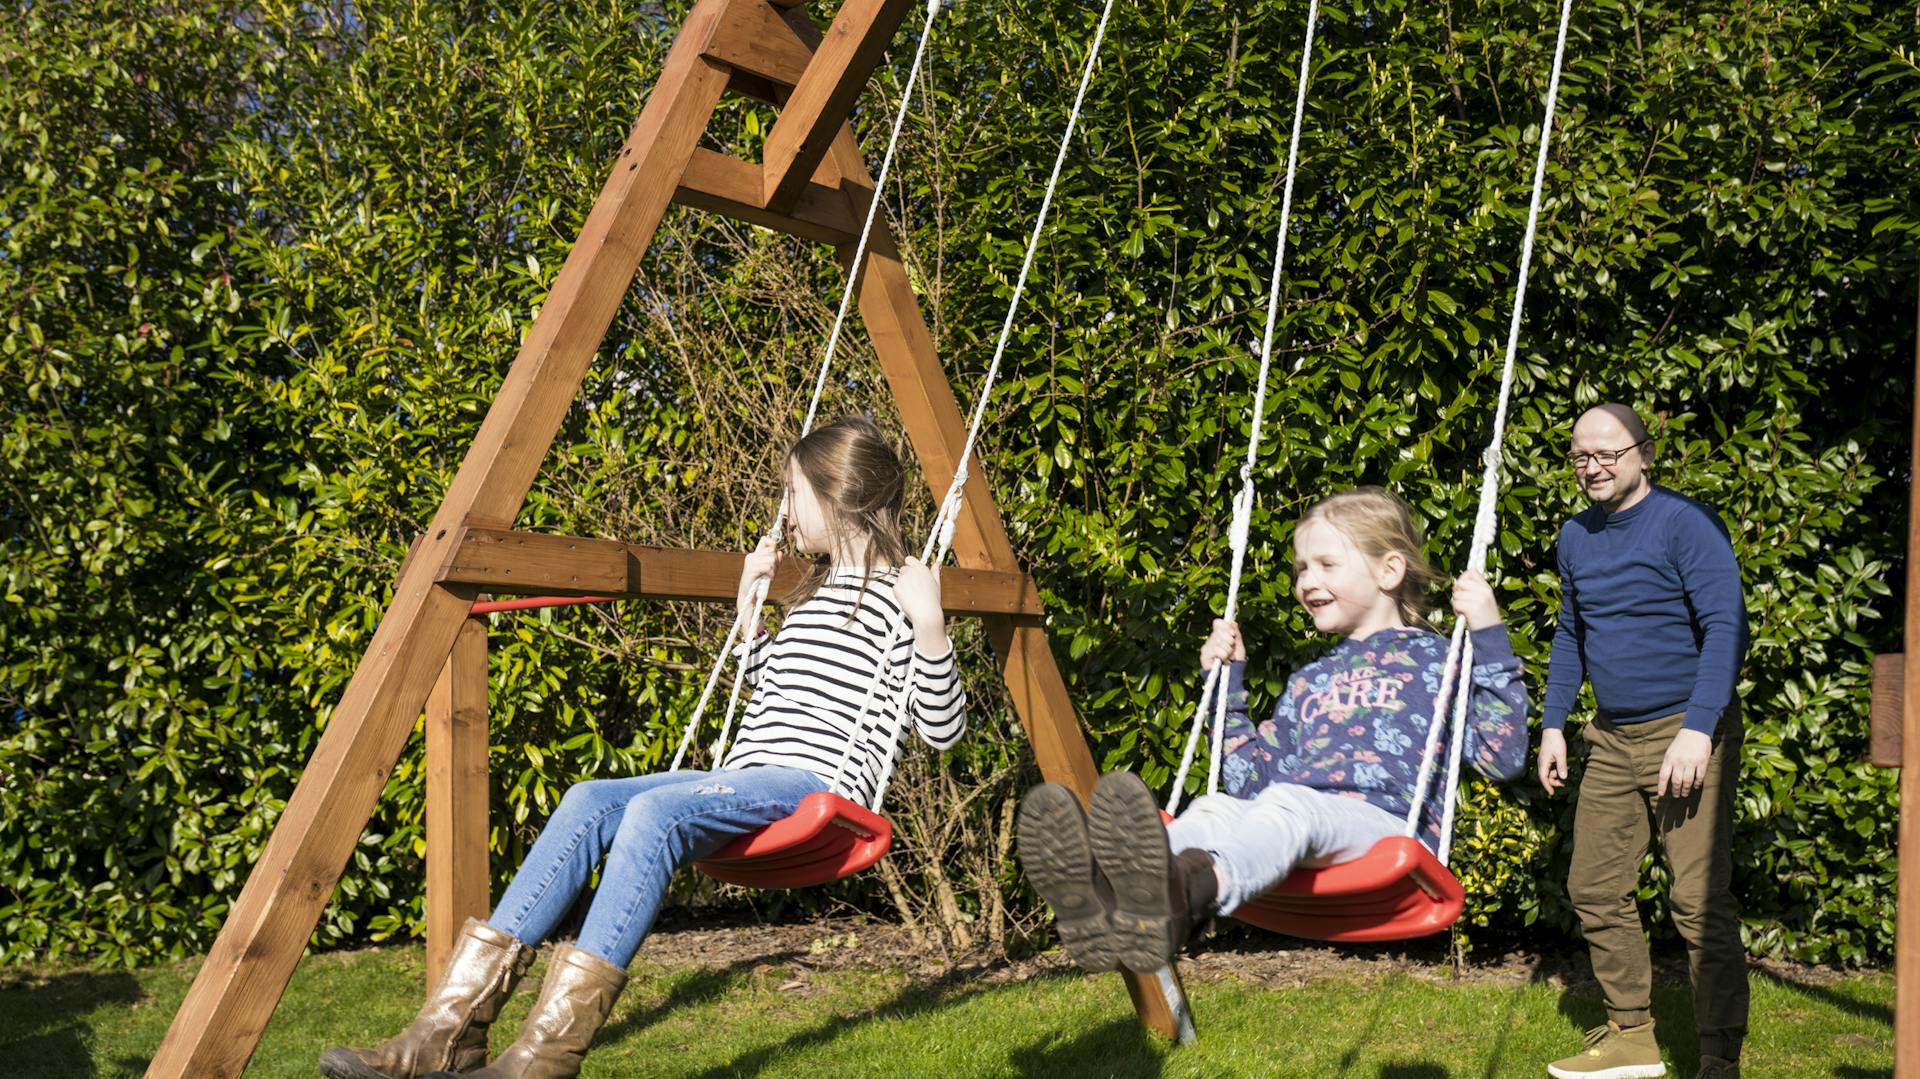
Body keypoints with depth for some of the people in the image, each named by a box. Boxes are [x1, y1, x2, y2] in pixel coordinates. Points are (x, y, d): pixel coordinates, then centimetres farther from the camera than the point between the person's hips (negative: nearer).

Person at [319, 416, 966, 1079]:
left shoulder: (896, 592, -2)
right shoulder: (814, 590, 24)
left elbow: (943, 730, -8)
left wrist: (928, 625, -21)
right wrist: (749, 600, 28)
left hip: (818, 782, -8)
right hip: (748, 777, 8)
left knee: (656, 811, -33)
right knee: (589, 802, -17)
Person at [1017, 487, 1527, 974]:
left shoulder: (1435, 659, 15)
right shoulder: (1310, 681, 31)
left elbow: (1503, 758, 1)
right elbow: (1252, 780, 26)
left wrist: (1489, 637, -6)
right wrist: (1227, 684, 23)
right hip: (1302, 846, 5)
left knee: (1288, 802, -36)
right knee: (1217, 808, -28)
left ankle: (1191, 888, -70)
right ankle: (1110, 894, -62)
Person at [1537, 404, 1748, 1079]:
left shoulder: (1685, 524, -11)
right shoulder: (1576, 537, 11)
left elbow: (1726, 627, -16)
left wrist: (1697, 730, -23)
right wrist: (1553, 724, 14)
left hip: (1685, 735, -7)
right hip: (1612, 741, 7)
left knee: (1700, 902, -8)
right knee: (1594, 887, 10)